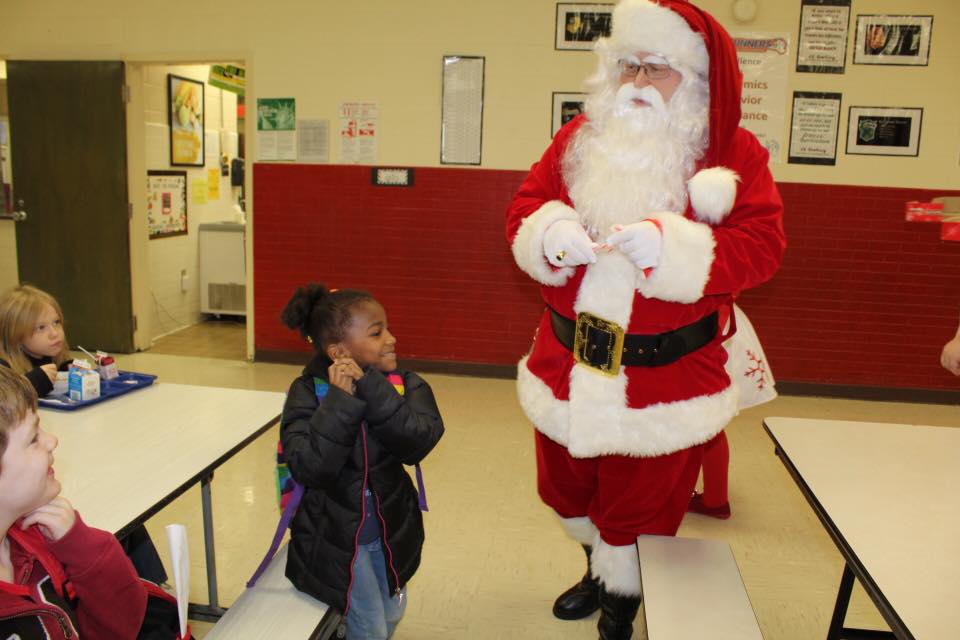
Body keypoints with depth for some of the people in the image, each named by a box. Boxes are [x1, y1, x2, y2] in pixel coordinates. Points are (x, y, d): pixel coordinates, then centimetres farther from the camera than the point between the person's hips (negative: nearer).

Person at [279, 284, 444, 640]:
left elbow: (417, 444, -28)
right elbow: (309, 468, -31)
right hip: (334, 534, -4)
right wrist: (341, 400, -35)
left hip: (390, 528, 4)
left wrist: (370, 388, -34)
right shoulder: (308, 393, -19)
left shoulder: (404, 386, -11)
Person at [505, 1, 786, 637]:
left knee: (641, 495, 13)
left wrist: (671, 245, -27)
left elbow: (761, 246, -12)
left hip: (664, 369, -3)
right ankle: (600, 564, 51)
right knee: (566, 482, 20)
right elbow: (524, 209, 5)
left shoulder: (736, 153, -5)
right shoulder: (579, 138, 5)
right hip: (569, 360, 4)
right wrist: (549, 233, -19)